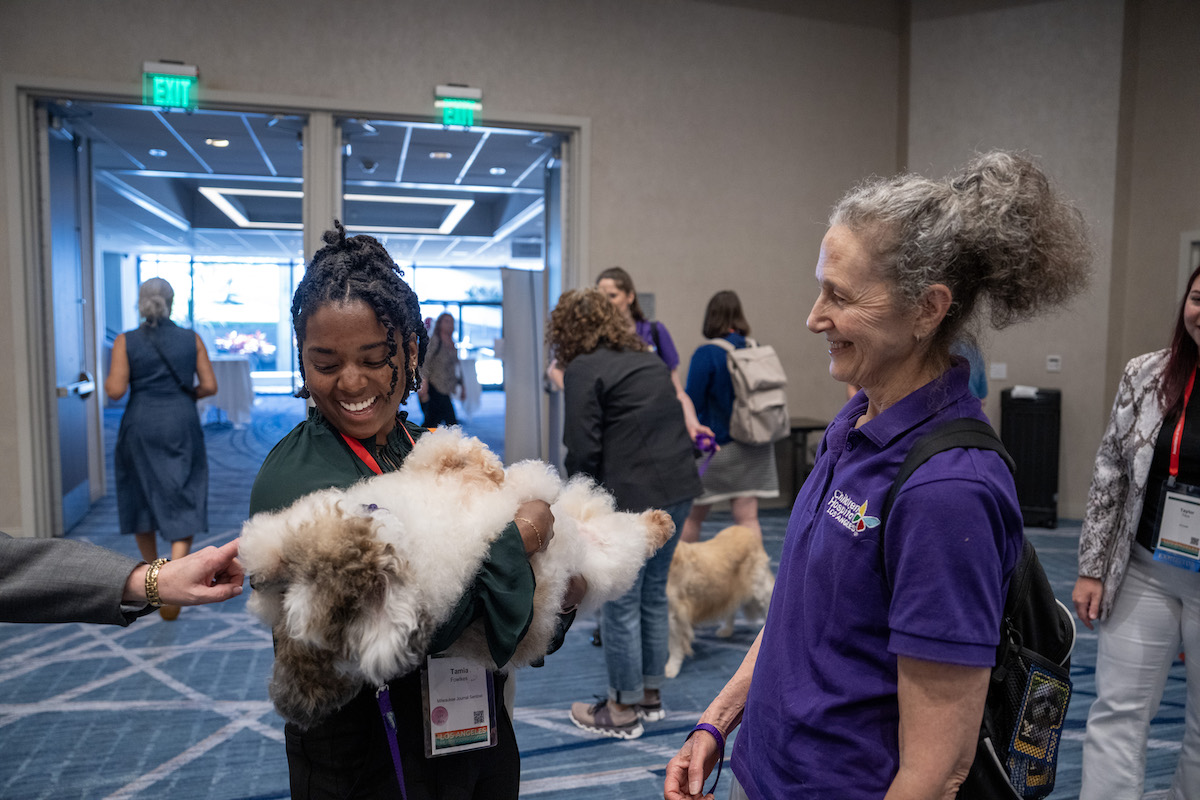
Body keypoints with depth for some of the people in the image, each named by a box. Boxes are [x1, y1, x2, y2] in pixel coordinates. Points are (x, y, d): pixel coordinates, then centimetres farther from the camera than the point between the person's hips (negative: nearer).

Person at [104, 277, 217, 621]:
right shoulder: (191, 339, 0)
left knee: (142, 499, 20)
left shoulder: (126, 341, -3)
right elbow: (209, 386, -3)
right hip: (181, 428, 0)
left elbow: (115, 390, -10)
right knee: (183, 508, 1)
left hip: (140, 428, 1)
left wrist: (107, 380, 11)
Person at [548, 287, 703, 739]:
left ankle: (623, 710, 17)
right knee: (654, 594, 19)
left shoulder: (583, 369, -6)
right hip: (679, 487, 8)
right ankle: (651, 694, 32)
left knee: (621, 604, 5)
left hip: (632, 495, -8)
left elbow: (583, 449, -11)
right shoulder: (647, 359, 17)